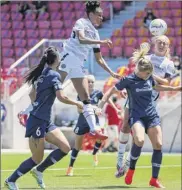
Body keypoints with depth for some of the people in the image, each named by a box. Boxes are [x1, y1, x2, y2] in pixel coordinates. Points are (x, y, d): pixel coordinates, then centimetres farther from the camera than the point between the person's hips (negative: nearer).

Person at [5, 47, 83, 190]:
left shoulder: (42, 73, 11)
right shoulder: (54, 75, -14)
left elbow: (32, 95, 21)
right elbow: (61, 97, -22)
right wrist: (77, 103, -8)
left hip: (45, 121, 9)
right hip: (37, 121, -9)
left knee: (65, 148, 2)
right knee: (37, 158, 0)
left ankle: (39, 170, 11)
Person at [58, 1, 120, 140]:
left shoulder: (95, 34, 19)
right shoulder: (81, 23, 0)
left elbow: (99, 59, 24)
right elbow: (81, 39, -22)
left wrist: (112, 73, 19)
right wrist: (100, 42, -27)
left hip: (78, 65, 8)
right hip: (68, 58, -8)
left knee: (86, 98, 3)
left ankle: (93, 130, 0)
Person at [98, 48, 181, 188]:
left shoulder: (149, 78, 4)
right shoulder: (129, 80, -9)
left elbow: (157, 87, 27)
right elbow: (112, 90, -2)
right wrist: (101, 104, -13)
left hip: (152, 116, 5)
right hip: (136, 116, -5)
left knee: (158, 145, -7)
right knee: (139, 140, -31)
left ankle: (154, 179, 4)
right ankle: (131, 170, -7)